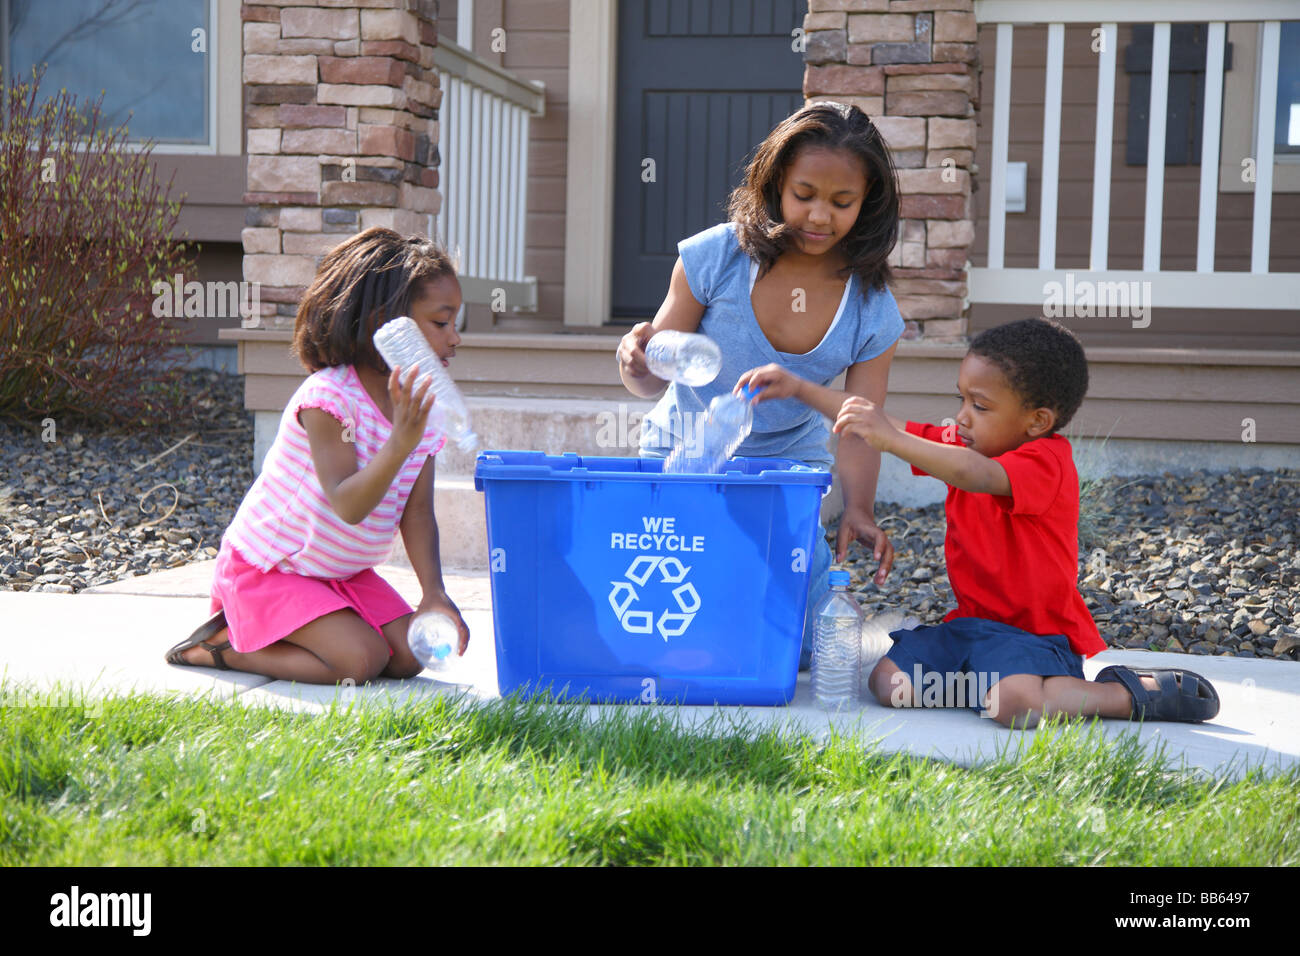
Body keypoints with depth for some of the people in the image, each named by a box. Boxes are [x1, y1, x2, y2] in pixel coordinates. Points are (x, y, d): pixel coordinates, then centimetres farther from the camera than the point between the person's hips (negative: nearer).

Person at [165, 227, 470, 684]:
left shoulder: (422, 408, -1)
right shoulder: (328, 396, -24)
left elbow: (417, 515, -2)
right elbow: (348, 505, -34)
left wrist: (434, 593, -15)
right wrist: (400, 442, -46)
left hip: (344, 573, 8)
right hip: (265, 568, -8)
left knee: (409, 655, -5)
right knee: (360, 659, -22)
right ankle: (223, 644, -2)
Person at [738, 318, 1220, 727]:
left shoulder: (1045, 462, -19)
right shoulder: (963, 442, 9)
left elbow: (977, 475, -40)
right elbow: (881, 423, 9)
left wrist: (891, 439, -47)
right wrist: (798, 388, 1)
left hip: (1035, 629, -8)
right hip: (972, 622, 8)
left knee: (1014, 705, -36)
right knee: (888, 683, -12)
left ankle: (1137, 692, -12)